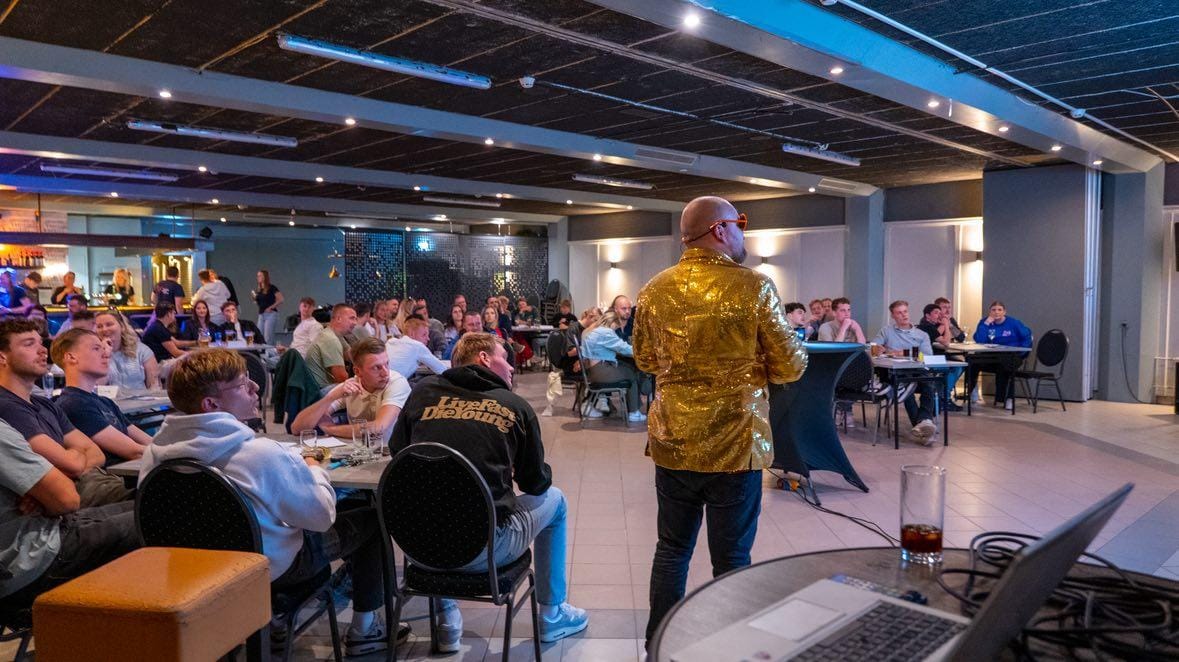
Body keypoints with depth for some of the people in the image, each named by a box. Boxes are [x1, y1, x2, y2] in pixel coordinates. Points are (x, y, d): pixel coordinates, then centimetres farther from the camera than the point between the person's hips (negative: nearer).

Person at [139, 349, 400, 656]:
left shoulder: (156, 451, -13)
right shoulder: (263, 454, -32)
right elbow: (322, 515, -20)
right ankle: (365, 629, 21)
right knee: (370, 518, 12)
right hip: (272, 567, -7)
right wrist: (316, 470, 0)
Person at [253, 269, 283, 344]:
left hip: (270, 314, -7)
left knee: (268, 338, -11)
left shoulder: (271, 288, -6)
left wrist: (271, 307, -12)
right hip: (261, 315, 7)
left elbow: (280, 300, -11)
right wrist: (255, 298, 2)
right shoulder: (258, 290, 13)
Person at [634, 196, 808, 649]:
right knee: (731, 559, 10)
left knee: (672, 550, 18)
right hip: (734, 443, -4)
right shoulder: (755, 287, -12)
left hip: (672, 442, 4)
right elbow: (790, 367, -8)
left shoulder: (654, 290, 0)